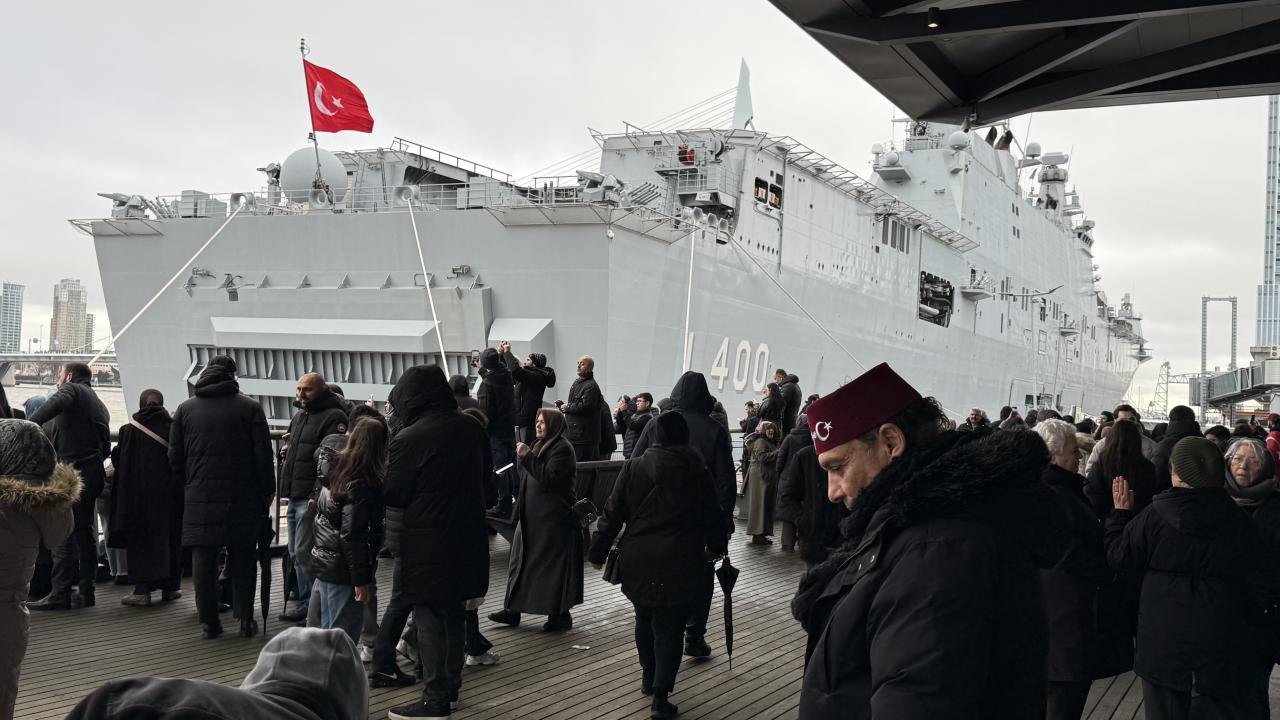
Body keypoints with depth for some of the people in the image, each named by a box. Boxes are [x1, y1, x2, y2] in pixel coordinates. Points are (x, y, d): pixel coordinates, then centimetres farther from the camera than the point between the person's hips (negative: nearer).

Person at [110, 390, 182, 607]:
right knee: (170, 538, 11)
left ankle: (142, 590, 0)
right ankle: (170, 587, 16)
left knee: (141, 540, 4)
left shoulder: (128, 431, -6)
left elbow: (117, 462, 0)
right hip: (169, 496, 2)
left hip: (138, 495, -1)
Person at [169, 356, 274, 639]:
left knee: (204, 560, 7)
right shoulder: (250, 407, -2)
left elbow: (175, 458, 8)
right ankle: (246, 619, 10)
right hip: (242, 498, -1)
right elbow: (263, 455, -4)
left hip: (199, 499, 1)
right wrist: (267, 491, 6)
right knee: (242, 559, 9)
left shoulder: (184, 409, 5)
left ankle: (209, 622, 10)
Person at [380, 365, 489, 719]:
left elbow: (393, 495, -11)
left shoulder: (408, 439, -17)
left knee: (428, 615, 1)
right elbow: (485, 470, 16)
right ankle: (451, 683, 30)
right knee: (454, 611, 18)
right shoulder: (471, 428, 2)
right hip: (468, 534, 7)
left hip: (426, 540, -7)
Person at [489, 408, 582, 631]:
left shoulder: (562, 448, -12)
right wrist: (521, 456, -1)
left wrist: (527, 456, -23)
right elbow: (525, 476, 17)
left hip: (553, 518, -9)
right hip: (531, 515, 9)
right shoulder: (540, 445, 14)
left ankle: (561, 613, 7)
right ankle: (512, 609, 18)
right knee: (521, 560, 11)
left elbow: (548, 477, -22)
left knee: (555, 564, -2)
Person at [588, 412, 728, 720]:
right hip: (679, 561, -2)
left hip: (637, 558, 2)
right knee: (670, 627, 3)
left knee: (644, 618, 22)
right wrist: (716, 545, 28)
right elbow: (712, 515, 9)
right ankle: (660, 695, -4)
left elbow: (613, 513, 0)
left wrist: (598, 551, 10)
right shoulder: (698, 471, -1)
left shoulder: (634, 467, -1)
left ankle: (649, 677, 36)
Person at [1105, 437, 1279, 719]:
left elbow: (1119, 557, -2)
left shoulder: (1152, 518, -12)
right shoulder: (1238, 521, -6)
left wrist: (1121, 513, 9)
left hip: (1164, 643, -1)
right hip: (1223, 647, 1)